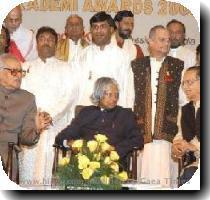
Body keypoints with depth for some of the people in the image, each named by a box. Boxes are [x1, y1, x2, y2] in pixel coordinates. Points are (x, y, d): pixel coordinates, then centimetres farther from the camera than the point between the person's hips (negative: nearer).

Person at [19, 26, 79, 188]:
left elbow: (70, 96, 2)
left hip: (56, 125, -1)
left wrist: (50, 115, -12)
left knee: (52, 167, -12)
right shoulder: (26, 67, 21)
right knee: (28, 167, -7)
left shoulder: (65, 68, 15)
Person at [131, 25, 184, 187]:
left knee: (164, 178, -8)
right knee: (145, 178, -1)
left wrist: (176, 124, -3)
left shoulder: (178, 66, 9)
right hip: (143, 135, 1)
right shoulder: (136, 65, 12)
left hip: (166, 135, -1)